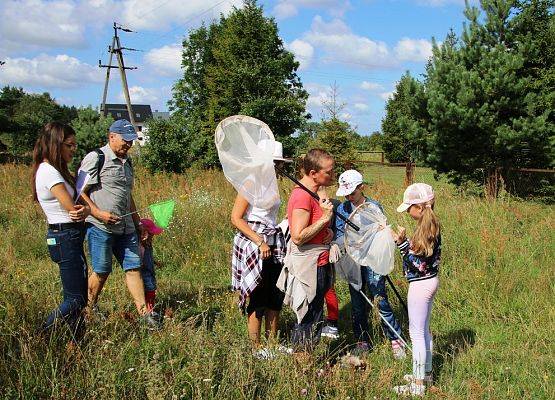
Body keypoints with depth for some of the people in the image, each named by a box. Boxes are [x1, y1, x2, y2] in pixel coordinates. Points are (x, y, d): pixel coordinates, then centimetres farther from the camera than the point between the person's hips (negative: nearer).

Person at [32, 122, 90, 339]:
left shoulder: (53, 170, 13)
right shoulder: (49, 172, -17)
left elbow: (73, 205, 7)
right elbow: (72, 208, -17)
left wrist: (83, 210, -16)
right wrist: (87, 210, 4)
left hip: (68, 237, 10)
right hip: (66, 238, -10)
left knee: (78, 296, 13)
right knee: (75, 300, -4)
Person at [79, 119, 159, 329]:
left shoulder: (127, 162, 18)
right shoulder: (95, 158, -6)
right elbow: (81, 192, -11)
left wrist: (138, 222, 23)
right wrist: (98, 213, -21)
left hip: (126, 227, 7)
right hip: (100, 227, -7)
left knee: (133, 267, 3)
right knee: (101, 271, 1)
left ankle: (144, 312, 5)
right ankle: (88, 312, 20)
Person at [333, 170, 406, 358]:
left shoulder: (374, 207, -6)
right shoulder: (342, 208, 4)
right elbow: (338, 234, 4)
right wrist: (336, 245, -18)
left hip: (372, 260, -4)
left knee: (380, 301, -6)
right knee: (357, 303, 11)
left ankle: (396, 341, 7)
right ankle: (362, 342, 23)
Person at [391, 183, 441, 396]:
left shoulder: (424, 229, -22)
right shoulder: (432, 225, 6)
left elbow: (418, 264, -22)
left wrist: (402, 243, -25)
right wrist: (406, 242, 6)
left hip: (421, 284, -10)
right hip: (430, 281, 10)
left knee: (417, 332, -1)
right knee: (424, 330, 21)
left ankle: (417, 385, 7)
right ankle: (425, 373, 33)